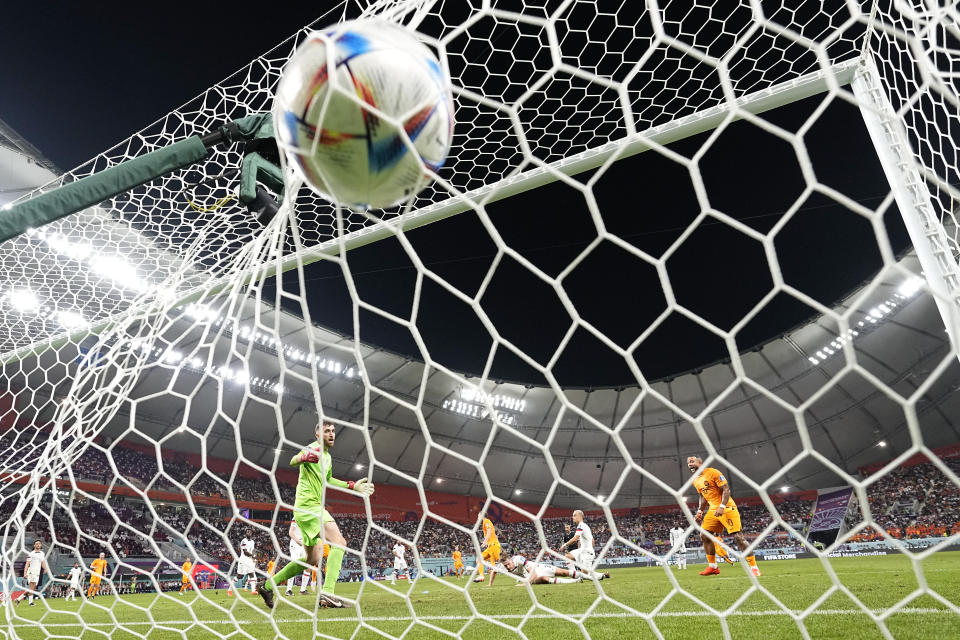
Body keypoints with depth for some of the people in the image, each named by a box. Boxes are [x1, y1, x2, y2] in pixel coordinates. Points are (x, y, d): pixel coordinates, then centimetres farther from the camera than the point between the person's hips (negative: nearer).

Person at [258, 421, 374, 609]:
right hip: (308, 505, -10)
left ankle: (269, 585, 25)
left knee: (312, 559, 16)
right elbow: (293, 461, -23)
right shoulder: (315, 448, -9)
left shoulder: (327, 456, 19)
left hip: (310, 508, 10)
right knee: (339, 542, -21)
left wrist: (353, 486, 29)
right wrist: (304, 457, -46)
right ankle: (328, 592, -27)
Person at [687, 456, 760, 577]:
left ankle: (754, 567, -3)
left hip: (727, 508, -8)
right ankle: (713, 567, 11)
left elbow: (726, 489, -16)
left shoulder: (712, 472, -14)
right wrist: (699, 511, 11)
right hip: (712, 510, 8)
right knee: (704, 536, 0)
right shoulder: (695, 481, 11)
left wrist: (722, 506, -26)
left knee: (737, 536, -13)